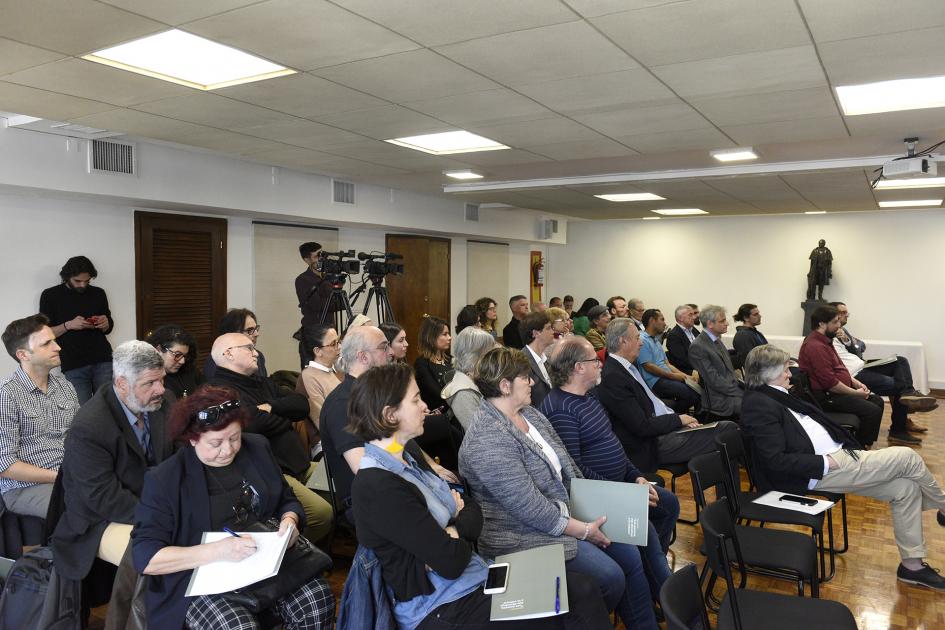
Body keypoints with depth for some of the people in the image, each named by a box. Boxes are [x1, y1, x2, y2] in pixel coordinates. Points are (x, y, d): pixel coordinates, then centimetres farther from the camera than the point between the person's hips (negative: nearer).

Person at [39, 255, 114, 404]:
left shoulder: (98, 294, 12)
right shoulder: (50, 296, 4)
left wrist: (105, 323, -3)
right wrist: (68, 325, -13)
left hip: (103, 361, 2)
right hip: (73, 366, -2)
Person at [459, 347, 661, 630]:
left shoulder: (529, 413, 4)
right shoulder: (488, 441, -26)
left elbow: (564, 465, 12)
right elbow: (531, 508, -26)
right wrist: (583, 530, -18)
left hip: (567, 510, 9)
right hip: (526, 536, -9)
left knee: (630, 555, 4)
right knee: (610, 576, -15)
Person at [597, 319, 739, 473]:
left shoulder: (628, 367, 10)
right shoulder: (612, 377, -21)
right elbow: (642, 427, -22)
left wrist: (678, 418, 1)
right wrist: (678, 419, -9)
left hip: (666, 426, 10)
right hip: (653, 445, -10)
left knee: (729, 427, 1)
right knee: (728, 432, -13)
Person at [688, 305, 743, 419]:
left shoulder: (717, 340, 13)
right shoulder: (697, 347, -15)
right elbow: (714, 381, -17)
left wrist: (743, 386, 4)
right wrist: (741, 392, -15)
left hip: (733, 389, 9)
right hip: (720, 401, -9)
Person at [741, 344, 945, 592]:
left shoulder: (778, 396, 13)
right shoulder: (759, 404, -18)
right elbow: (776, 461, -22)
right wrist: (826, 463, -19)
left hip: (840, 454, 10)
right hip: (819, 473, -10)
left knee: (905, 487, 3)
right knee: (908, 457, -9)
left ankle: (912, 564, 14)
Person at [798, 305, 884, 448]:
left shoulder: (824, 340, 13)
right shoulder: (815, 346, -23)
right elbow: (829, 382, -25)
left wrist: (855, 382, 9)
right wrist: (855, 393, -14)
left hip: (839, 389, 11)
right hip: (826, 397, -11)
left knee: (877, 401, 14)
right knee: (873, 411, -19)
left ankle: (867, 441, 21)